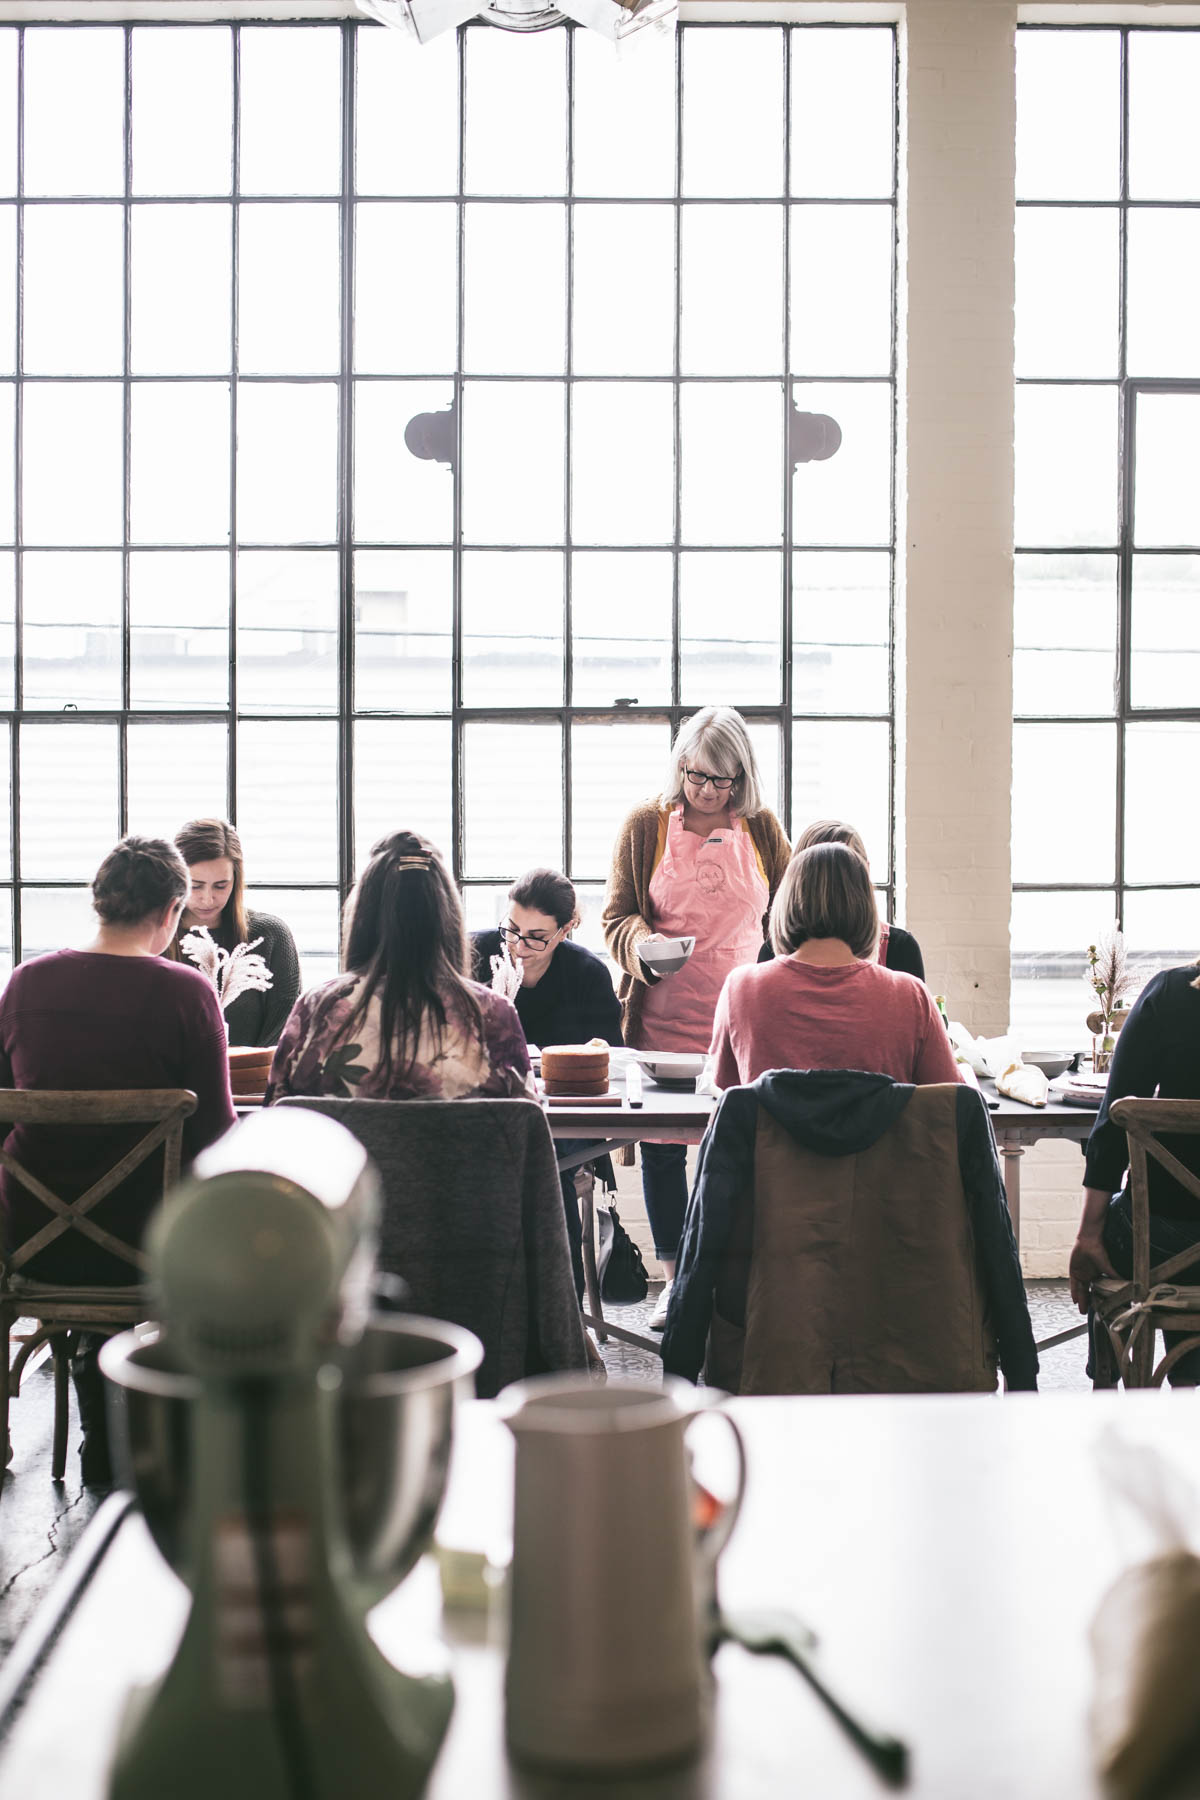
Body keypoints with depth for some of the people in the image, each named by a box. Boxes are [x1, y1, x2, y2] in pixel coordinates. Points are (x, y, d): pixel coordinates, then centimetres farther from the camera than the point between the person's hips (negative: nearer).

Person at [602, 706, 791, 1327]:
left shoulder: (762, 828, 6)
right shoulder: (646, 825, 2)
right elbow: (617, 915, 5)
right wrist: (642, 941, -17)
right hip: (663, 1020, 0)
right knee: (662, 1148, 5)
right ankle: (674, 1281, 19)